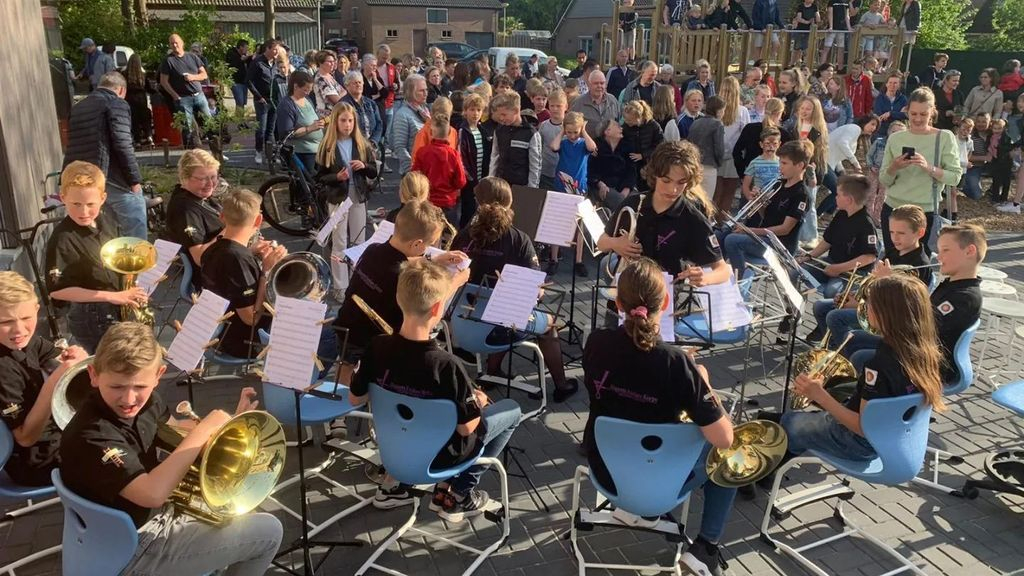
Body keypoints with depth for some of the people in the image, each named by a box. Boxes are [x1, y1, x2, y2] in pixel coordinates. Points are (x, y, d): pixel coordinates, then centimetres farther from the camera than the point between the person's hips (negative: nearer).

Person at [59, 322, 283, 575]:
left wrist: (229, 422, 1)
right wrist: (203, 430, -35)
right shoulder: (91, 437, -33)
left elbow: (173, 429, 15)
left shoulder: (145, 400, -8)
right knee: (268, 530, -4)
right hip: (135, 551, -8)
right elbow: (152, 494, -43)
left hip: (157, 512, 8)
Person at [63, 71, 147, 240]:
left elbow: (73, 146, 23)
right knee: (136, 238, 0)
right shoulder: (116, 104, -2)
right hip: (113, 180, -8)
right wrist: (135, 179, -9)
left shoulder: (77, 108, 21)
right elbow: (123, 145, -14)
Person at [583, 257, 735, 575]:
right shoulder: (675, 363, -28)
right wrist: (702, 381, -8)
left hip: (605, 471, 4)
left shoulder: (596, 343, -16)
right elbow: (724, 439, -22)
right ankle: (705, 547, 19)